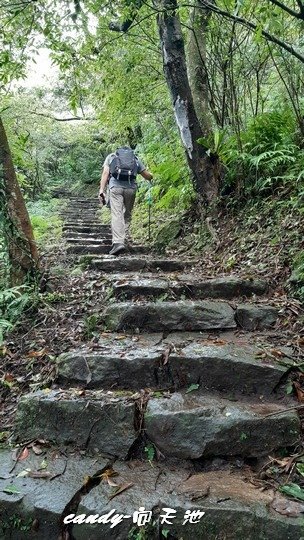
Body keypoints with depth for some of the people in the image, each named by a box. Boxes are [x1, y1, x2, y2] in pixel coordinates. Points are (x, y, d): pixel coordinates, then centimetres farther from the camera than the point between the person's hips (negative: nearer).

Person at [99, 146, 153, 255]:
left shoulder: (111, 156, 23)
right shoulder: (135, 159, 26)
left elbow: (105, 173, 7)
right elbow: (148, 176, 26)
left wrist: (102, 190, 0)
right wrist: (151, 176, 51)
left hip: (115, 187, -1)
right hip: (131, 188, 2)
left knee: (116, 215, -9)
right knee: (127, 215, 16)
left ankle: (118, 242, -23)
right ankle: (123, 239, 11)